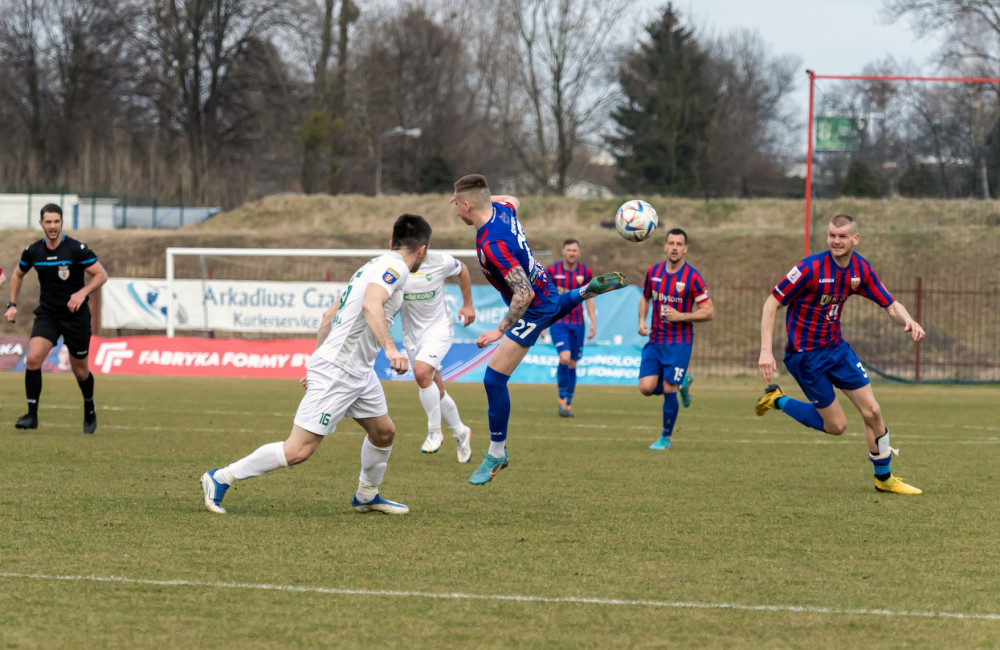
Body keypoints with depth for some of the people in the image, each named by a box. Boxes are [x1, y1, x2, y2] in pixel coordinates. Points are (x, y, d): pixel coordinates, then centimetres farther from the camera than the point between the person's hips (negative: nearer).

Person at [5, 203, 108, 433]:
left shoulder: (77, 249, -14)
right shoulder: (32, 251, -1)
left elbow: (101, 274, -11)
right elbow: (17, 274, 18)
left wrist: (82, 293, -26)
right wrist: (12, 304, 11)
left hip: (75, 316, -2)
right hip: (47, 315, 2)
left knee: (80, 371, 8)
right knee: (33, 358, -20)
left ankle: (89, 409, 37)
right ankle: (32, 415, -13)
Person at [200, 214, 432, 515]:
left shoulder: (376, 266, 16)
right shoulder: (394, 267, -12)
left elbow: (329, 314, 20)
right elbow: (371, 305, -32)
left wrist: (319, 360, 25)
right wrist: (390, 348, -41)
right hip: (337, 373, -10)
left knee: (384, 432, 18)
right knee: (298, 451, -8)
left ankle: (367, 496, 36)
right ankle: (220, 479, 0)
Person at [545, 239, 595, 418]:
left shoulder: (585, 272, 3)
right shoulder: (552, 270, -4)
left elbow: (589, 299, 10)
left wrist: (593, 322, 4)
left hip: (577, 324, 3)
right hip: (558, 321, -3)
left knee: (572, 364, 6)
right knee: (565, 358, -21)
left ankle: (568, 404, 16)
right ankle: (562, 399, -5)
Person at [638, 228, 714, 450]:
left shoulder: (692, 277, -11)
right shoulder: (653, 272, 3)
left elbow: (709, 312, -9)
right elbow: (645, 298, 20)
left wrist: (680, 316, -19)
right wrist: (642, 321, 2)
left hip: (679, 342, -4)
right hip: (655, 340, 4)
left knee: (668, 390, -6)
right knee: (646, 388, -7)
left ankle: (666, 437, 14)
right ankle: (682, 384, 25)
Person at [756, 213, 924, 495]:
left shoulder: (860, 269, -4)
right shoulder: (811, 268, -22)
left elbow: (891, 307, 2)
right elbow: (772, 302, -18)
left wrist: (908, 321, -22)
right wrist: (766, 350, -26)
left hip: (836, 347, 6)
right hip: (805, 354, -6)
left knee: (872, 412, 2)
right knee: (836, 425, -3)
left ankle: (884, 478, 20)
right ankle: (777, 400, 17)